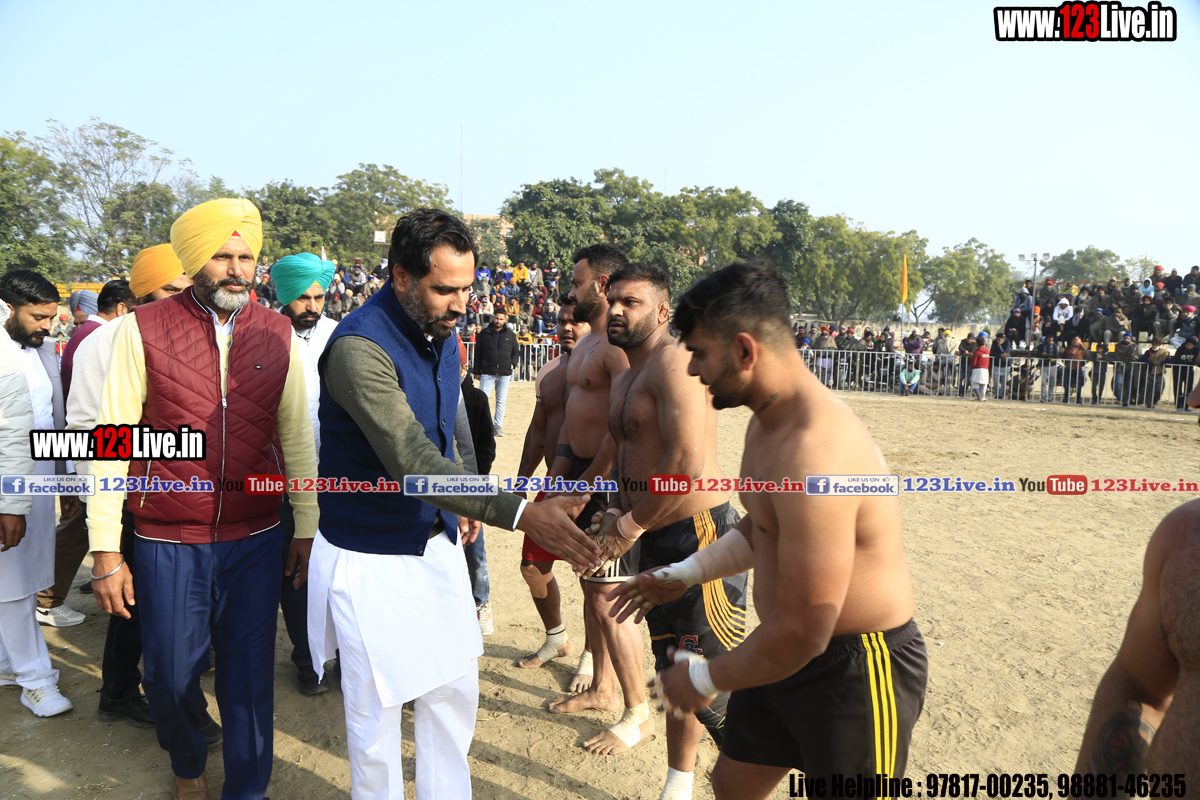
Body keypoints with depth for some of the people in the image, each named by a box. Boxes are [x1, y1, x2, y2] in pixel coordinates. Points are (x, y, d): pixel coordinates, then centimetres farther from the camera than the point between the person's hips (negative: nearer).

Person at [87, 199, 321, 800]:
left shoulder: (277, 334, 1)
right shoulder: (143, 329, -5)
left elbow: (297, 436, 6)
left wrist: (307, 526, 6)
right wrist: (105, 550, -5)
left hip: (255, 541, 1)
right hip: (167, 542, -1)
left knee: (250, 673, 9)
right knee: (171, 673, 12)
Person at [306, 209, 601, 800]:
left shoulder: (440, 332, 2)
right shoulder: (359, 347, -25)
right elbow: (412, 463, -34)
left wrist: (461, 502, 11)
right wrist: (520, 513, -40)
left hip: (436, 542, 7)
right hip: (371, 557, -7)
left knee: (454, 690, 16)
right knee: (377, 707, 8)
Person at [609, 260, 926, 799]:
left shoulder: (815, 457, -32)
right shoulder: (767, 422, 2)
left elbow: (801, 635, -30)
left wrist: (704, 679, -15)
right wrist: (682, 575, 14)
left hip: (860, 670, -9)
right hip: (787, 653, 9)